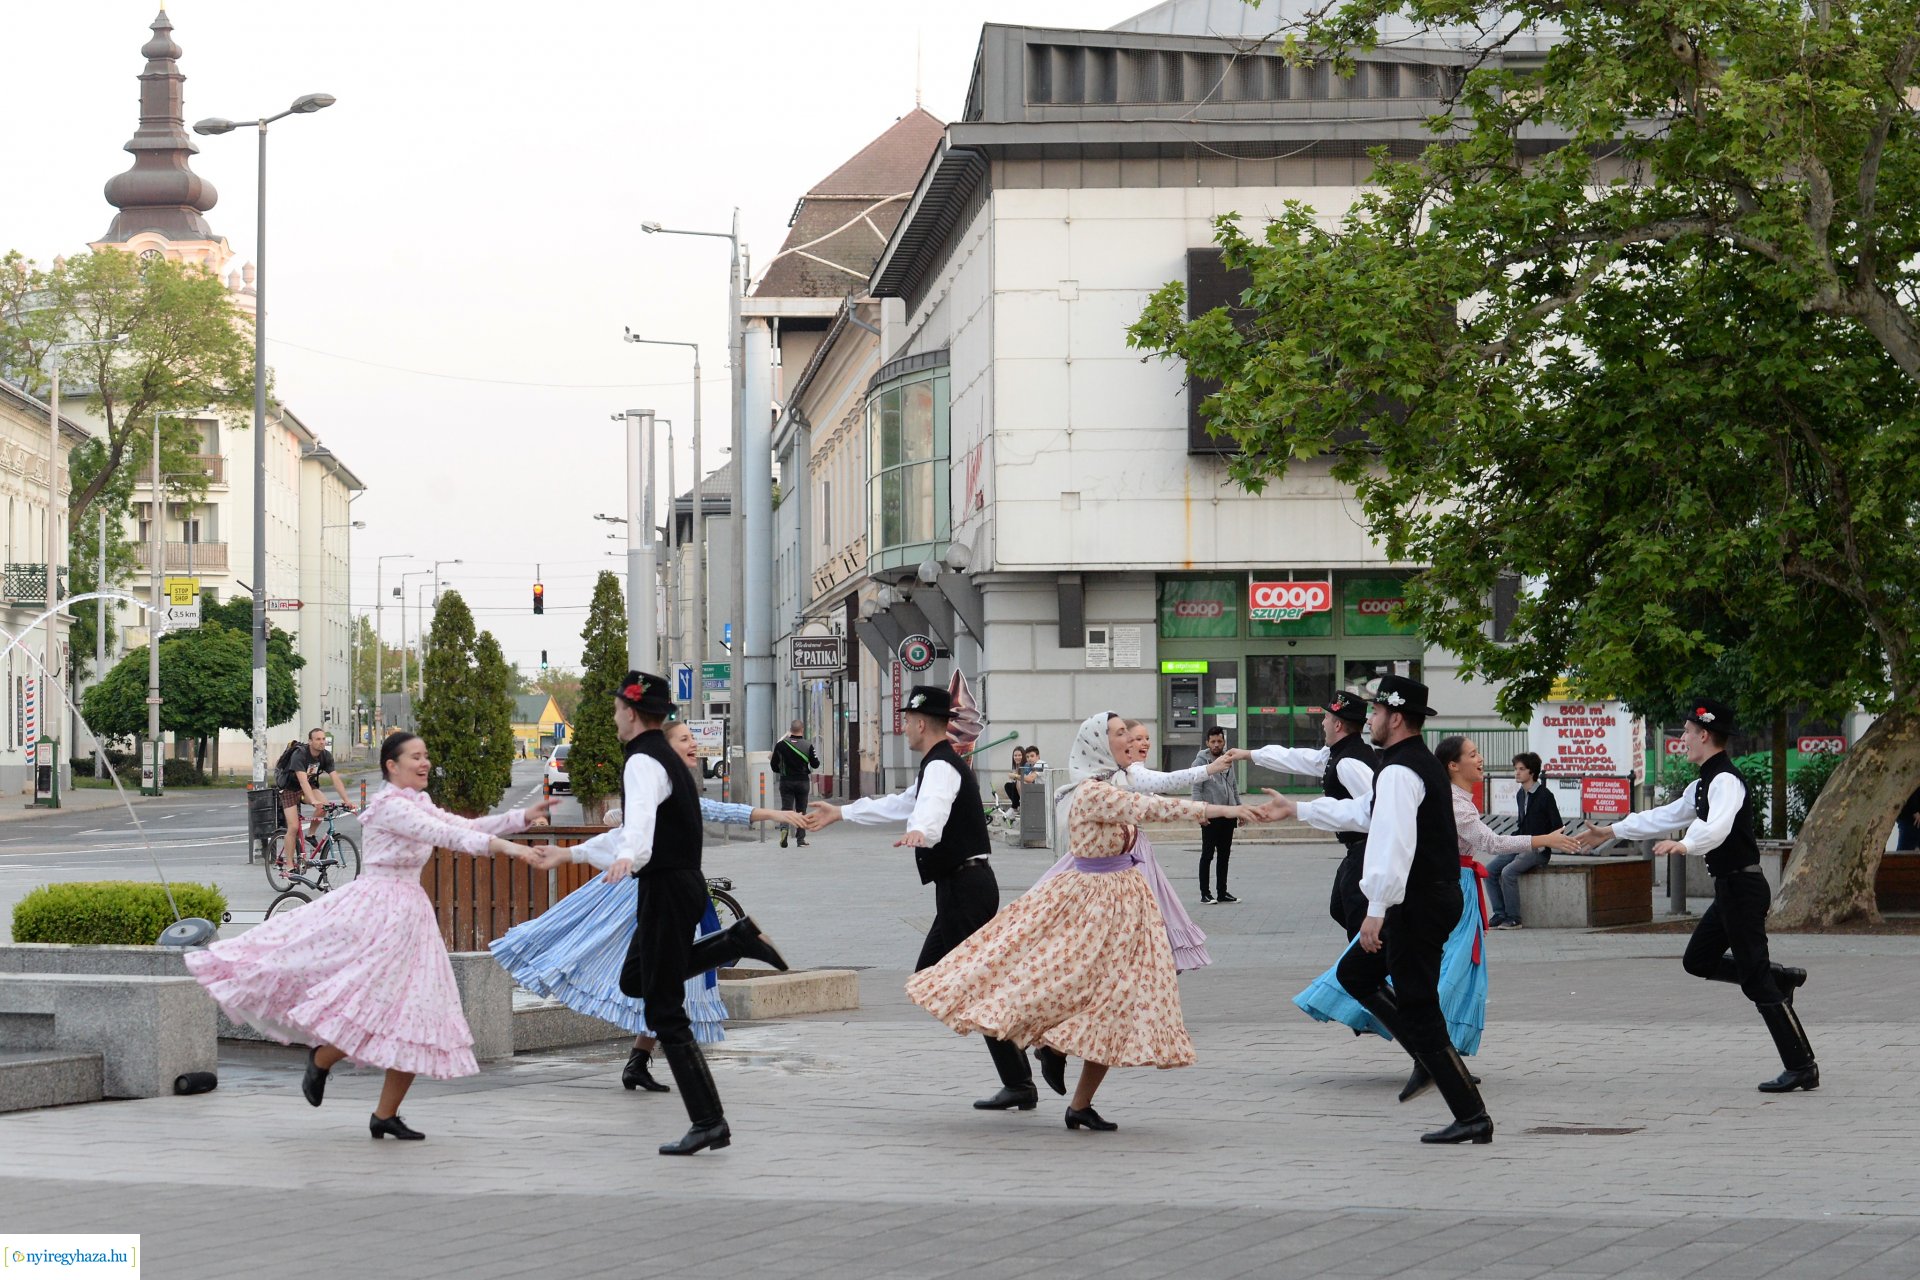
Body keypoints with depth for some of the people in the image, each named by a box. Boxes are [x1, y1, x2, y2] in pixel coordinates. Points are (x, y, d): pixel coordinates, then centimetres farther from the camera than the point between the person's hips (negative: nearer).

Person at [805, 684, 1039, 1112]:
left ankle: (1020, 1085, -7)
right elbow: (902, 805, 37)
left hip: (965, 887, -11)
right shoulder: (939, 766, 20)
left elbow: (933, 806, -39)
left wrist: (920, 832, -61)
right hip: (962, 886, 11)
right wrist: (840, 812, 45)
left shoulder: (941, 767, -15)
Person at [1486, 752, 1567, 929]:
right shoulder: (1520, 795, 12)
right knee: (1490, 871, -8)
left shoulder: (1545, 795, -12)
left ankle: (1513, 919, -17)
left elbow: (1557, 827, -11)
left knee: (1508, 872, -27)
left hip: (1539, 850, -8)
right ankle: (1500, 914, -5)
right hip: (1521, 846, 8)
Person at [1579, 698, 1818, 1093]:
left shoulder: (1726, 781, -17)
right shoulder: (1704, 784, 15)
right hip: (1729, 885, 10)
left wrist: (1684, 844, -54)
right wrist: (1611, 831, 29)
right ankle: (1782, 977, 21)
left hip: (1742, 886, -10)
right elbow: (1665, 816, 26)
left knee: (1756, 980, -7)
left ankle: (1802, 1068, -3)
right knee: (1698, 960, 16)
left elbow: (1718, 827, -36)